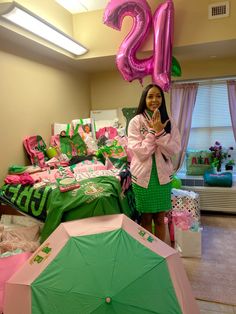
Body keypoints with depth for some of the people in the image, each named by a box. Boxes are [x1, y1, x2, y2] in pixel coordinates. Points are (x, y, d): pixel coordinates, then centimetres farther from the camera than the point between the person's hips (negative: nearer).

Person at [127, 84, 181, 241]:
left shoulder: (169, 122, 1)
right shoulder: (135, 122, -7)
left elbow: (174, 150, -8)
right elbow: (140, 152, -15)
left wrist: (160, 131, -18)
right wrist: (153, 131, -18)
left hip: (163, 175, 2)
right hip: (143, 175, -2)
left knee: (160, 218, 14)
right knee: (146, 218, 12)